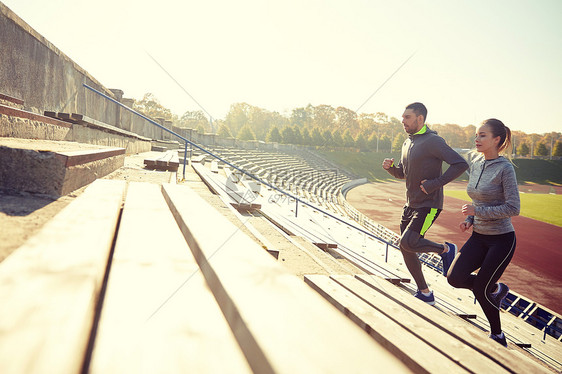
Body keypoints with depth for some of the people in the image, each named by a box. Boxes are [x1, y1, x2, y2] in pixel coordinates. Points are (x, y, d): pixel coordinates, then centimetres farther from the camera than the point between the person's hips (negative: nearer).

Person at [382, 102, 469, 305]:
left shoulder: (433, 141, -14)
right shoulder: (408, 142, 11)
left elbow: (461, 164, -21)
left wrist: (436, 184, -24)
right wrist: (390, 167, 0)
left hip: (428, 205, -8)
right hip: (411, 204, 8)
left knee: (407, 242, -20)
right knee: (406, 249, 8)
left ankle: (445, 249, 8)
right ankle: (424, 294, 22)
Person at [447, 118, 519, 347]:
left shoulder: (505, 168, -15)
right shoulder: (476, 165, 6)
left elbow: (513, 208, -19)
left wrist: (476, 211, -20)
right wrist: (469, 220, 3)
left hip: (502, 239, -6)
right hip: (479, 236, 6)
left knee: (480, 290, -2)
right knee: (455, 278, -6)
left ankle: (498, 336, 24)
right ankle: (496, 289, 22)